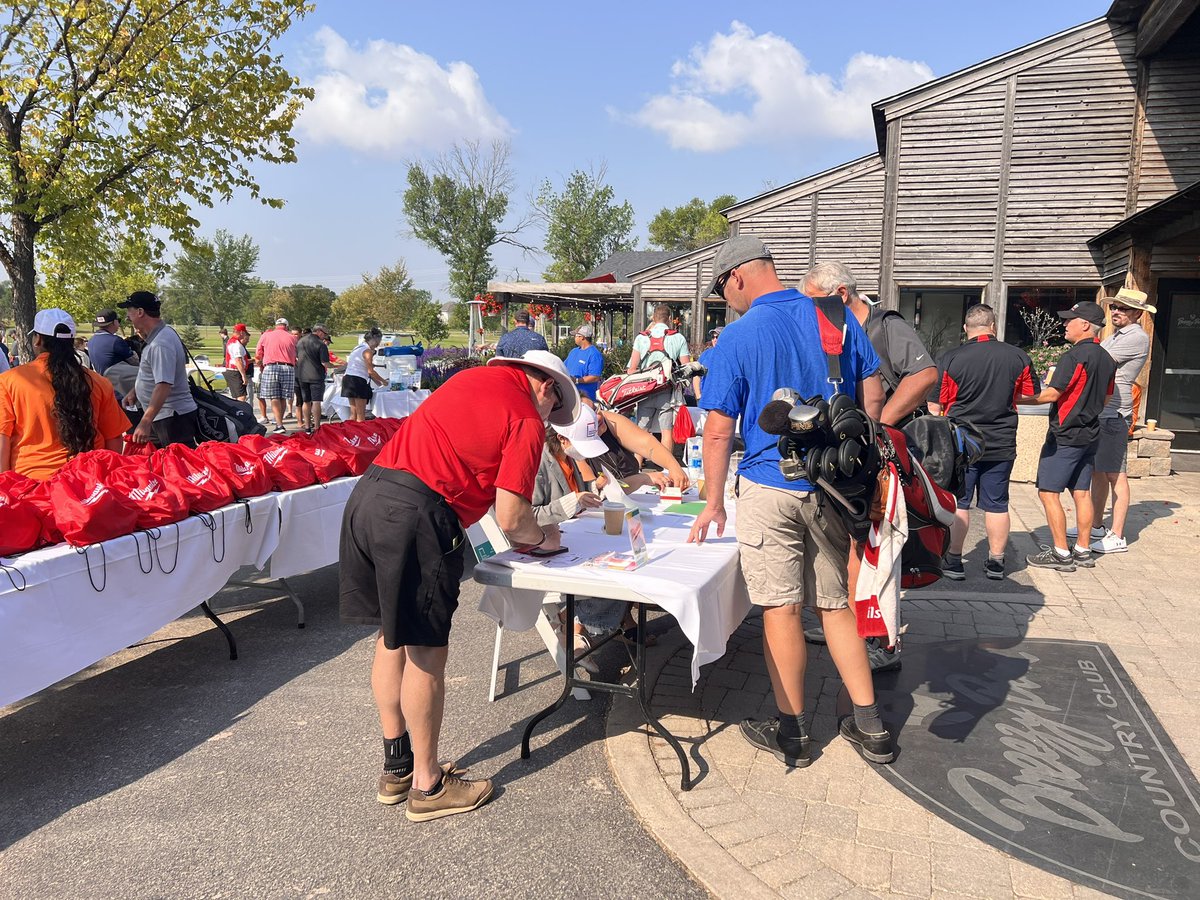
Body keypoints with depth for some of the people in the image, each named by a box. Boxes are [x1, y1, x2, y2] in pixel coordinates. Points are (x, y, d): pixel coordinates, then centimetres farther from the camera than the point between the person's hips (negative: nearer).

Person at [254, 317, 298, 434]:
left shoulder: (265, 335, 9)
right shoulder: (291, 338, 10)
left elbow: (258, 355, 11)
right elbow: (294, 357, 8)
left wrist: (261, 365, 27)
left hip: (270, 367, -1)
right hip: (288, 368, 1)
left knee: (274, 398, -3)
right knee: (283, 398, 9)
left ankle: (279, 425, -13)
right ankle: (279, 422, 15)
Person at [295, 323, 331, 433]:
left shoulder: (300, 342, 10)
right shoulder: (321, 344, -12)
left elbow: (296, 358, 18)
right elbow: (325, 363, -16)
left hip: (301, 376, 6)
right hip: (316, 376, -6)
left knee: (306, 402, 13)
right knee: (316, 402, -6)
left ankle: (307, 426, 16)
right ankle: (316, 427, -9)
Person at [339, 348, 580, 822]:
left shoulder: (474, 377, 20)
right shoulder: (527, 420, -2)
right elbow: (510, 519, -8)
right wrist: (542, 537, 15)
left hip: (368, 494, 9)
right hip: (417, 514, -8)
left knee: (392, 635, 19)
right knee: (426, 652, 5)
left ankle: (396, 767, 33)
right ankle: (427, 786, 20)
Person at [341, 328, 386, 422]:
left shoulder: (358, 348, 19)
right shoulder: (367, 350, -10)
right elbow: (370, 371, -14)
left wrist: (377, 381, 18)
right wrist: (383, 381, -2)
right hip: (358, 381, -9)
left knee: (353, 413, 11)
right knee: (361, 415, -6)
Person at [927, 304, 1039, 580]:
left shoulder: (950, 358, -11)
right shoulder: (1018, 357, -2)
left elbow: (935, 406, -9)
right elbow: (1032, 394, 12)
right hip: (1002, 445, 2)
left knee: (957, 503, 6)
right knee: (997, 505, 11)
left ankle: (954, 561, 10)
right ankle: (996, 562, 18)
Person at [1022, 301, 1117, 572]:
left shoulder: (1075, 355, -17)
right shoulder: (1106, 359, 11)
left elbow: (1052, 394, -18)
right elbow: (1105, 398, 20)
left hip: (1066, 435, -9)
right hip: (1090, 435, 9)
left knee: (1048, 492, -4)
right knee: (1081, 493, 12)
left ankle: (1061, 554, -3)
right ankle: (1083, 551, 17)